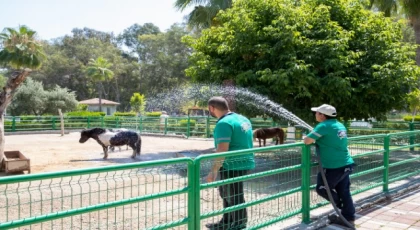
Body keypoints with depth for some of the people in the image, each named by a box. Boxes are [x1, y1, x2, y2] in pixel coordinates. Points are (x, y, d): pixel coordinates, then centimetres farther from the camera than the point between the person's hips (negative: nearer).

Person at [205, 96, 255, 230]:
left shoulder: (224, 123, -19)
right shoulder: (243, 119, 11)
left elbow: (222, 150, -26)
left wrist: (214, 171, -22)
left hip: (232, 166, -10)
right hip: (244, 163, 10)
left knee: (234, 198, 4)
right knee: (227, 194, 22)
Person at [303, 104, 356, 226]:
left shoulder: (323, 126, -16)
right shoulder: (340, 125, 12)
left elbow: (307, 141, -18)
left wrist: (305, 137, 4)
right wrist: (316, 138, 20)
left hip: (334, 167, -9)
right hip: (346, 164, 9)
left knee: (322, 189, 9)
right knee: (344, 192, 14)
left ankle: (342, 206, 20)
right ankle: (349, 218, 20)